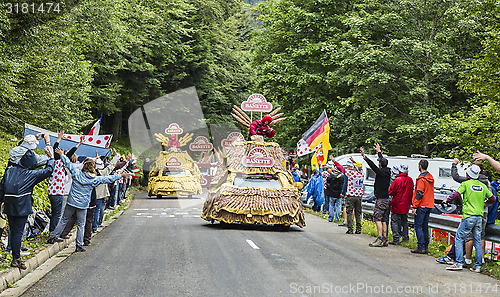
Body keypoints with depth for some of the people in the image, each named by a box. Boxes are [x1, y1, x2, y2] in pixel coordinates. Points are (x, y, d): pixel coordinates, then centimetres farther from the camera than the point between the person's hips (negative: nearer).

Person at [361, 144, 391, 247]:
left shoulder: (381, 172, -13)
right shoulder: (387, 172, 10)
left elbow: (373, 165, -21)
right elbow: (383, 161, 26)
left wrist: (364, 156, -19)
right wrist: (379, 151, 40)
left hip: (380, 200, -9)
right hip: (386, 199, 9)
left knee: (378, 219, -10)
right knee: (383, 220, 11)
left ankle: (380, 240, -16)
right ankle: (384, 240, 10)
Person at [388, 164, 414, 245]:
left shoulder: (397, 180, -17)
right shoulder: (410, 180, 4)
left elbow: (391, 192, -13)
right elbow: (411, 192, 13)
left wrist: (389, 190, 7)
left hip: (397, 205, -7)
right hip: (406, 205, 7)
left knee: (394, 221, -2)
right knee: (404, 221, 18)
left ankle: (396, 239, -6)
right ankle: (405, 237, 22)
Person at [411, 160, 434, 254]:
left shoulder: (421, 178, -14)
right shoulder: (430, 177, 12)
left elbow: (419, 194, -18)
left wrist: (414, 206, -16)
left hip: (422, 206, -8)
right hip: (429, 206, 8)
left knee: (418, 226, -5)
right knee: (425, 226, 13)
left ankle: (421, 247, -8)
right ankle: (425, 246, 14)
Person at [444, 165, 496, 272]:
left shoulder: (466, 184, -3)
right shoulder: (483, 186, 12)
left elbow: (456, 194, -14)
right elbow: (492, 198, 19)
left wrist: (447, 200, 2)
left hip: (468, 216, -5)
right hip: (479, 216, 5)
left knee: (459, 238, -2)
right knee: (477, 241, 10)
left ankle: (458, 263, -10)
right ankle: (478, 266, 9)